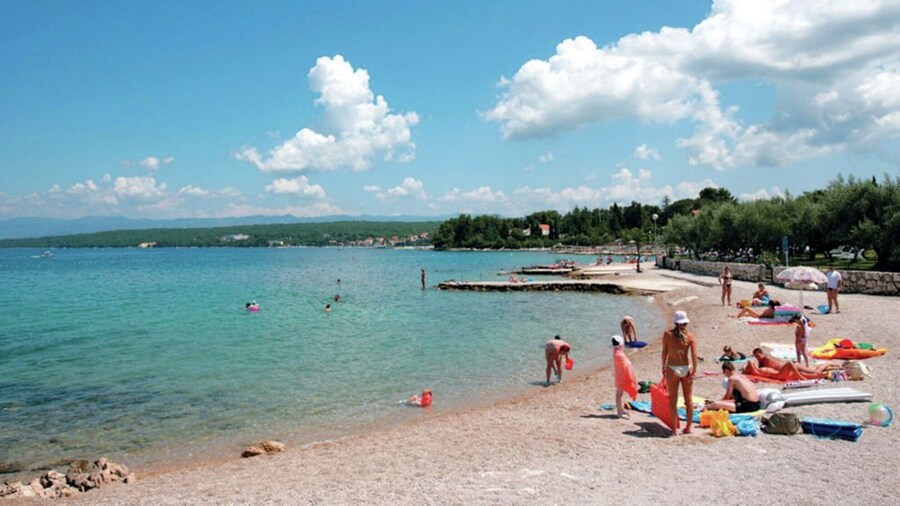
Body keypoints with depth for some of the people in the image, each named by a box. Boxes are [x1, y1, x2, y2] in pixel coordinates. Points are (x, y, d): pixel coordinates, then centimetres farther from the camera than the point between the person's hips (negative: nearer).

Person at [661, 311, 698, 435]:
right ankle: (689, 426, 23)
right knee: (688, 399, 15)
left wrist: (664, 367, 11)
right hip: (686, 369, 1)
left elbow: (664, 352, 0)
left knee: (673, 400, 7)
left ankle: (674, 429, 8)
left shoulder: (667, 334, -4)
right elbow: (694, 355, -10)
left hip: (672, 369, -1)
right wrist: (694, 371, -8)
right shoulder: (690, 336, -4)